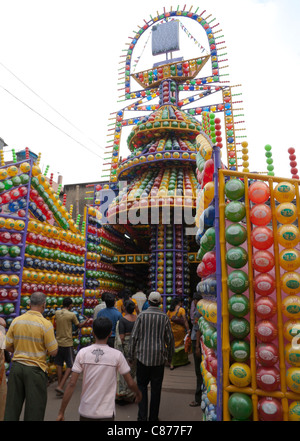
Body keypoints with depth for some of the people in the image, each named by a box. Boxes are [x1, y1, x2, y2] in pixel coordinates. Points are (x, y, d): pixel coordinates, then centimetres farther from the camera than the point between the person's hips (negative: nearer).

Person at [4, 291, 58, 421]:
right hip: (35, 369, -4)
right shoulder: (46, 324, -16)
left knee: (12, 406, 18)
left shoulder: (16, 321, -3)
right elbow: (53, 352, -12)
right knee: (34, 410, 10)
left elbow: (8, 347, 4)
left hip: (16, 366, 4)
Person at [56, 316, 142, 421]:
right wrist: (138, 393, 17)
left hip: (85, 412, 2)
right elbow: (130, 383, -3)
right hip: (106, 413, -2)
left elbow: (71, 384, -8)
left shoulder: (82, 353, -7)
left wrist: (61, 412, 1)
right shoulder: (117, 355, -10)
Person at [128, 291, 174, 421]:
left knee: (142, 386, 13)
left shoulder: (141, 315, -5)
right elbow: (170, 338, 2)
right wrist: (169, 356, 15)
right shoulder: (164, 317, -3)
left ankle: (142, 416, 7)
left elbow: (134, 336, -5)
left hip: (143, 356, -1)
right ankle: (153, 417, 21)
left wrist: (131, 356, 4)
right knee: (156, 388, 12)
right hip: (159, 358, 1)